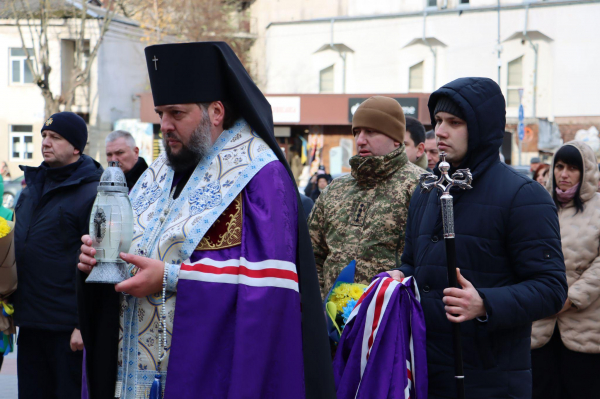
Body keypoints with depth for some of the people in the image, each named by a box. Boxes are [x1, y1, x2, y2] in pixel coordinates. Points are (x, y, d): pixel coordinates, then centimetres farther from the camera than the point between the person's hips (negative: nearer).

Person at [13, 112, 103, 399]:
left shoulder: (92, 194, -12)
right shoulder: (32, 187, 13)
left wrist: (85, 324, -18)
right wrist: (14, 307, 18)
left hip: (67, 328, -7)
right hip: (29, 322, 7)